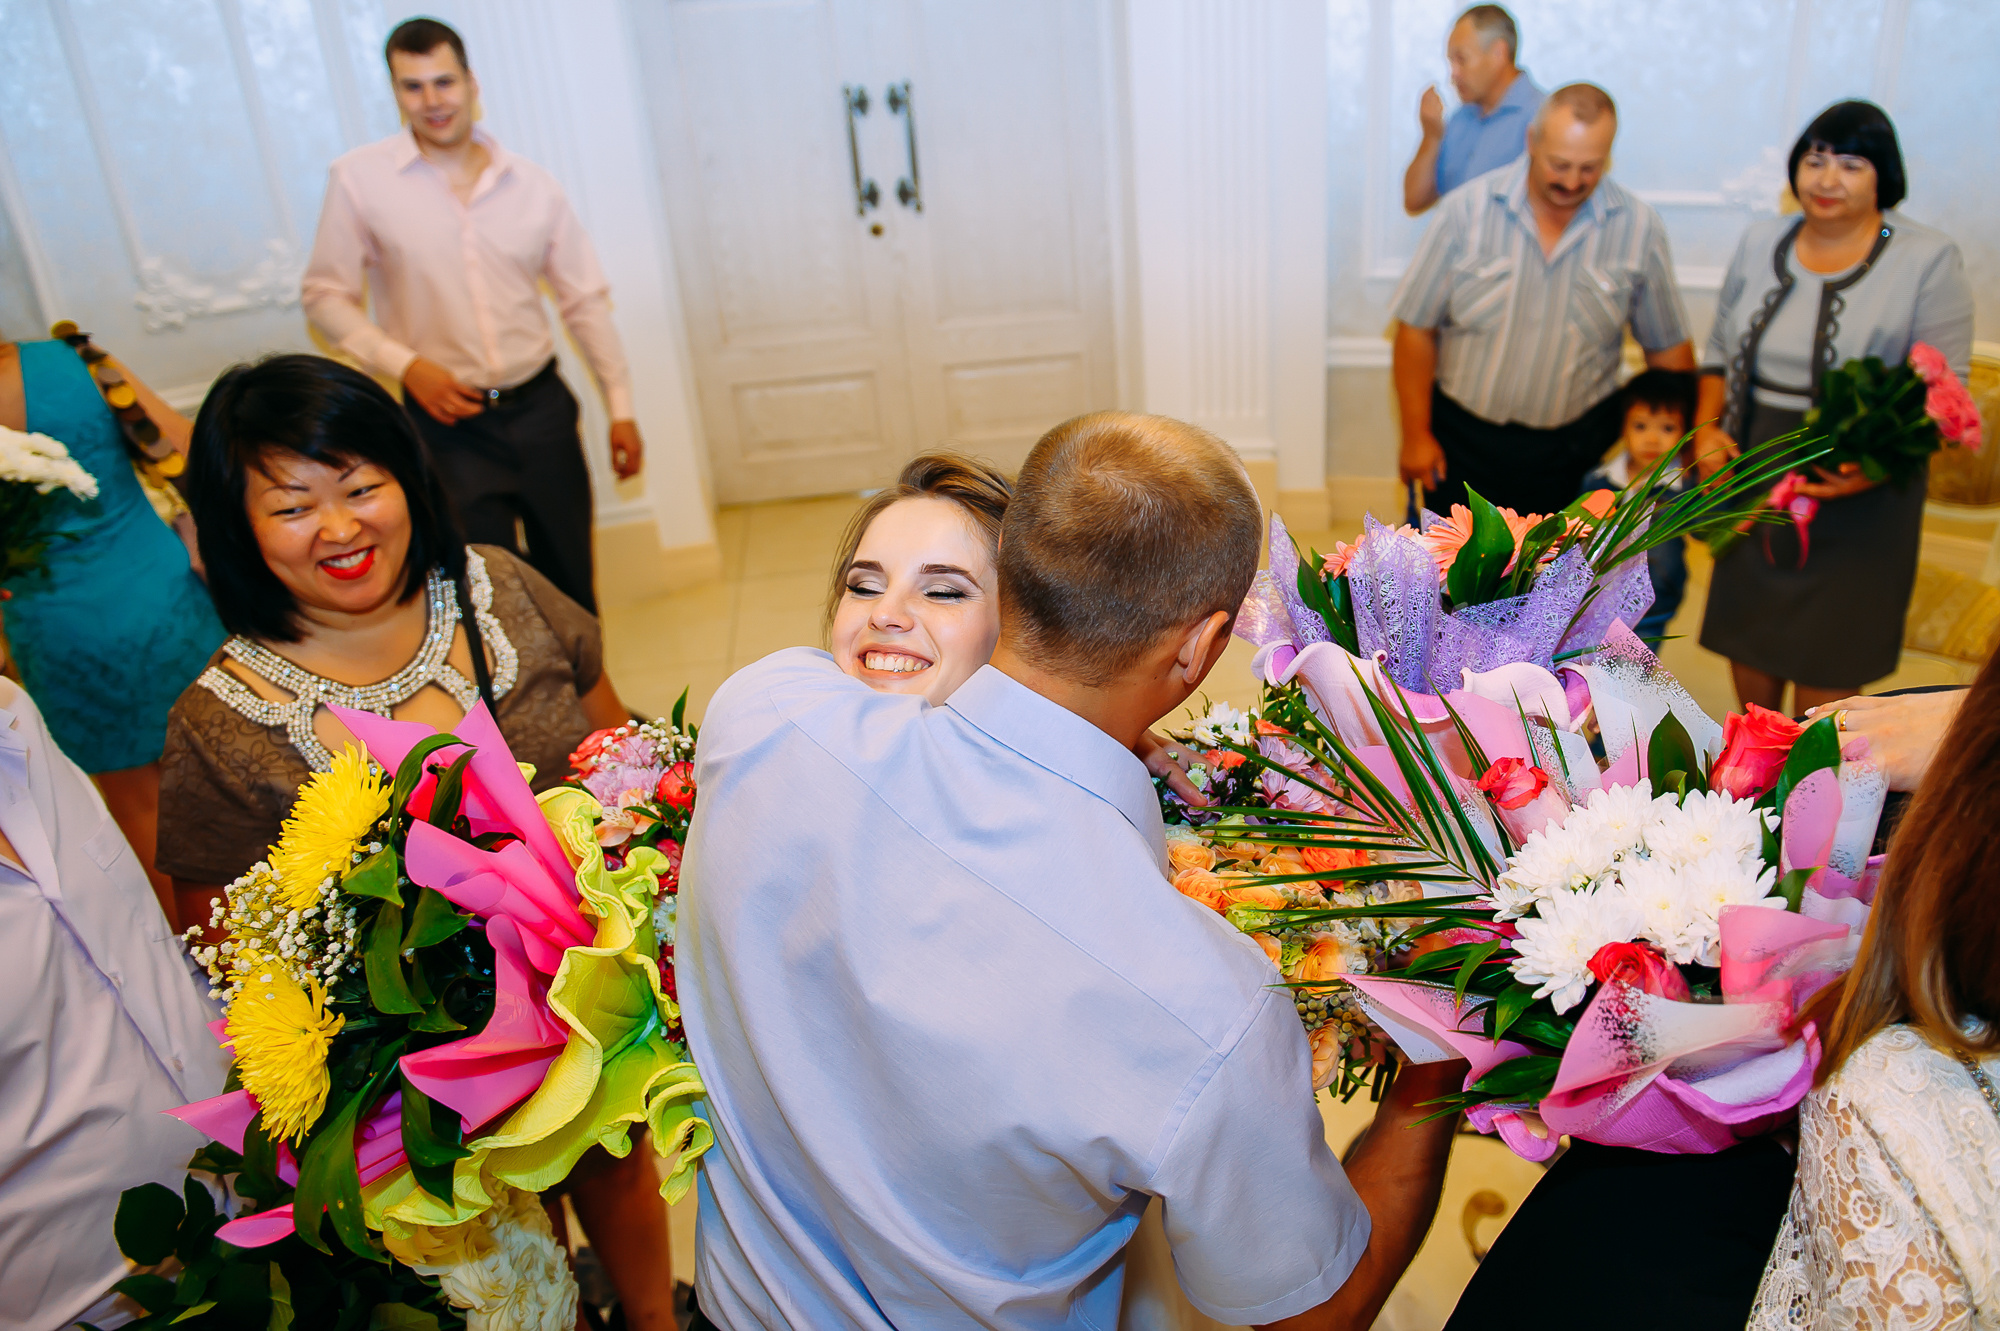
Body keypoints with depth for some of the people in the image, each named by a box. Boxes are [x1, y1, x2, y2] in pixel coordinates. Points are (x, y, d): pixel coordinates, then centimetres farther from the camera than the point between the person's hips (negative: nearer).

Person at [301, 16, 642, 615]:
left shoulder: (531, 184, 3)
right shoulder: (358, 178, -3)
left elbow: (585, 300, 8)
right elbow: (324, 295, 1)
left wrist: (620, 407, 5)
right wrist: (406, 365, -12)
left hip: (541, 407, 2)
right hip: (449, 422, -2)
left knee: (571, 576, 11)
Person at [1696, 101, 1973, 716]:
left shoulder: (1928, 261, -7)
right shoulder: (1761, 242, 6)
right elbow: (1720, 350, 14)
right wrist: (1707, 429, -2)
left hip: (1854, 495, -4)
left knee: (1828, 647, 2)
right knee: (1748, 625, 15)